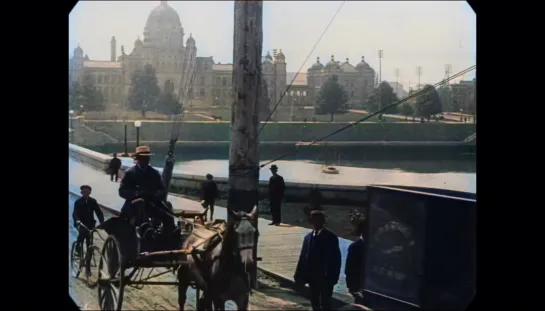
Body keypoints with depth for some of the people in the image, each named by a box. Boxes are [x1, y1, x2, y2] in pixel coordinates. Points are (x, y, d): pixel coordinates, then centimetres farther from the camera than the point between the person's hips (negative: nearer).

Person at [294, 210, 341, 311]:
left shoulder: (331, 237, -8)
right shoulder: (308, 237, 6)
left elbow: (336, 258, -10)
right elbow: (303, 257, 7)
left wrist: (333, 277, -15)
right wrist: (300, 275, 2)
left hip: (326, 277, -5)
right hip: (312, 276, 5)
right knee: (314, 303, 14)